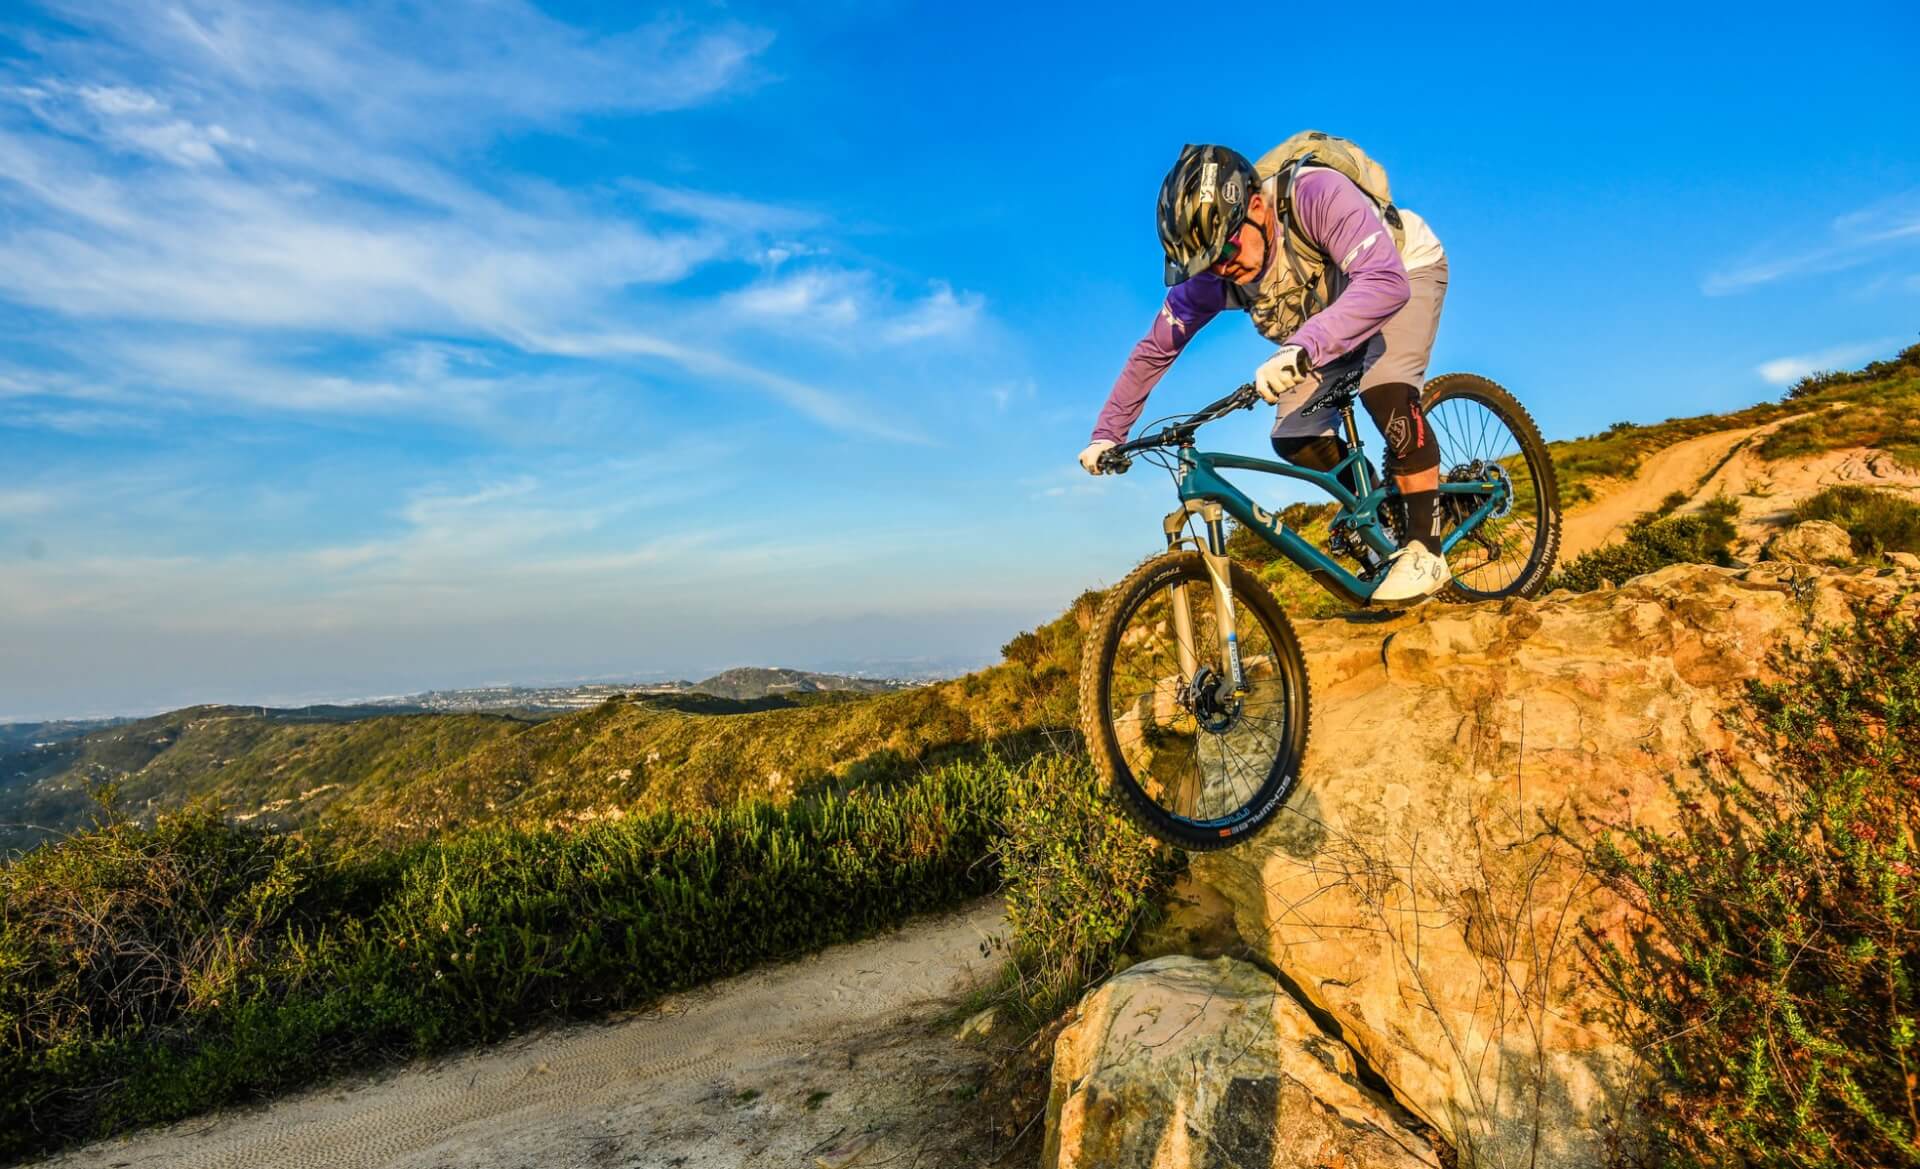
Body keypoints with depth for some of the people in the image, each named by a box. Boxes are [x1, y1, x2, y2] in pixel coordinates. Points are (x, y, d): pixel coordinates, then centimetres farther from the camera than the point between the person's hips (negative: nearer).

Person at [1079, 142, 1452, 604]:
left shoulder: (1317, 195, -40)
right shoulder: (1208, 274, -23)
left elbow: (1385, 282, -51)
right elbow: (1154, 351, -12)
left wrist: (1302, 347, -66)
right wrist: (1106, 435, -15)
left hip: (1405, 272, -5)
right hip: (1328, 309, 5)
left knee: (1385, 391, -33)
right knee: (1293, 438, -11)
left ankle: (1425, 550, -19)